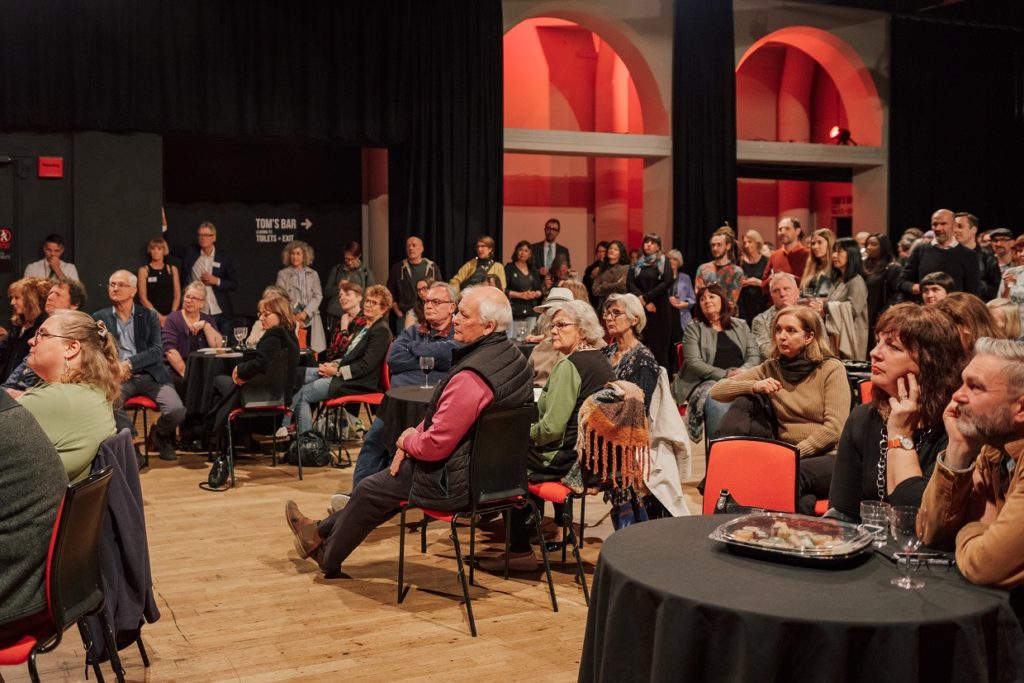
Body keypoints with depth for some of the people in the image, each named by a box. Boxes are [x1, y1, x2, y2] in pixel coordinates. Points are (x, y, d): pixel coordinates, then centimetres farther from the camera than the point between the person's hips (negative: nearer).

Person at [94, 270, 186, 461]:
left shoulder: (149, 316, 12)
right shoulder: (100, 318, 14)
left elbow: (157, 351, 1)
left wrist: (130, 363, -13)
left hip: (150, 375, 1)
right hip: (117, 377, 0)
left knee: (177, 410, -23)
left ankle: (159, 435, 13)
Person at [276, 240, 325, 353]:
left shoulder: (313, 274, 14)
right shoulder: (283, 274, 8)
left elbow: (318, 296, 6)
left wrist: (305, 313, -8)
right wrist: (293, 317, -8)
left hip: (310, 320, 2)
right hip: (291, 321, -2)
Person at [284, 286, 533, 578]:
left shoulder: (471, 376, -32)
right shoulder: (512, 355, 1)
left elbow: (436, 445, -28)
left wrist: (407, 440, -7)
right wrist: (412, 439, 1)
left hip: (454, 483, -9)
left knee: (369, 490, 11)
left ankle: (329, 561, 36)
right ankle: (322, 533, 39)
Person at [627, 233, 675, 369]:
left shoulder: (664, 262, 6)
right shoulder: (637, 264, 15)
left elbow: (667, 283, -8)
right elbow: (630, 284, 2)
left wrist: (645, 297, -12)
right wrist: (644, 302, -12)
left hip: (659, 308, -3)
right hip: (640, 308, 3)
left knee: (659, 345, -6)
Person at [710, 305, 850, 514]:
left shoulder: (832, 369, 1)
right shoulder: (771, 368, 11)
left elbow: (834, 428, -9)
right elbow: (717, 391, 5)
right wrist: (753, 386, -13)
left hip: (827, 457, -2)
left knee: (792, 474, -35)